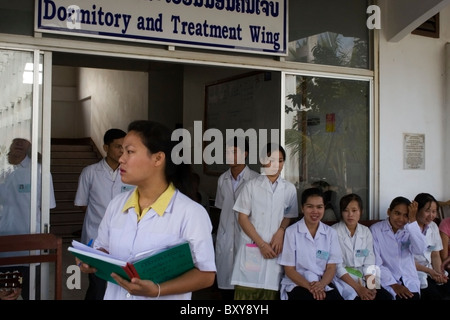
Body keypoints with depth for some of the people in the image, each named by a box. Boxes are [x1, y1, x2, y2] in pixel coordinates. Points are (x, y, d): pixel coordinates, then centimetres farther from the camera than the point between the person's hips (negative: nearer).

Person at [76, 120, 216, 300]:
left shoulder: (191, 212, -18)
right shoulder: (116, 204, 1)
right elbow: (103, 250, 10)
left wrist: (157, 290, -27)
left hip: (159, 296, -5)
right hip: (115, 295, 5)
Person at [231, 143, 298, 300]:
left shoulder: (289, 188, 7)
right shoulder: (251, 185, 1)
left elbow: (289, 216, 15)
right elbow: (242, 218, -1)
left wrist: (281, 232, -6)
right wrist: (261, 244, -7)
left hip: (275, 248, 2)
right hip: (252, 247, -1)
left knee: (271, 292, -2)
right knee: (246, 291, -5)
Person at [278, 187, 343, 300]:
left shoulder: (331, 233, 7)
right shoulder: (291, 232, -4)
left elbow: (331, 267, 5)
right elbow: (289, 269, -2)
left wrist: (321, 284, -15)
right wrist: (309, 286, -16)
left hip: (323, 283, 4)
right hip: (297, 284, -3)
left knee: (337, 297, -25)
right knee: (312, 297, -32)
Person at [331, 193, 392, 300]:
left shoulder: (366, 232, 6)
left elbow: (369, 263, 1)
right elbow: (337, 266, -13)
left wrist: (370, 287, -16)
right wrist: (358, 288, -20)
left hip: (363, 278, 5)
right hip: (342, 279, -4)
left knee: (386, 297, -17)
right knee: (357, 296, -31)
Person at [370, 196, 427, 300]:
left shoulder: (410, 230, 5)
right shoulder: (375, 229, -5)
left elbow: (419, 250, -15)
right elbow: (375, 263, -8)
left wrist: (412, 220, -17)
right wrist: (394, 285, -15)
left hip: (409, 279, 3)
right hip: (387, 279, -3)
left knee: (414, 297, -22)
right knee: (401, 297, -25)